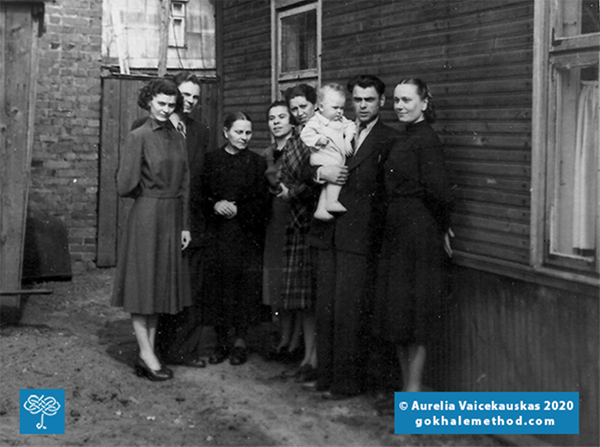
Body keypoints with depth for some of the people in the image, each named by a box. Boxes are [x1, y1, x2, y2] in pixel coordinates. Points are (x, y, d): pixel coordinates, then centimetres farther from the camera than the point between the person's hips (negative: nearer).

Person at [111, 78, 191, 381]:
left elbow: (184, 185, 13)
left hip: (172, 218, 7)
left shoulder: (177, 138, 10)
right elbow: (125, 186, -12)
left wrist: (185, 225, 10)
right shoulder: (138, 137, -8)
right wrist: (150, 192, 3)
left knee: (161, 285, 9)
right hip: (146, 216, -6)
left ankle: (148, 352, 16)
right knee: (143, 284, 0)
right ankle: (146, 354, 5)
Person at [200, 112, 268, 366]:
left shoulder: (257, 162, 4)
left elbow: (262, 202, 0)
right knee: (217, 285, 1)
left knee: (245, 286, -1)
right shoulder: (211, 160, 7)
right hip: (217, 233, 1)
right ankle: (221, 342, 12)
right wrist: (215, 205, -14)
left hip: (247, 235, -1)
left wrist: (237, 209, -13)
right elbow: (201, 195, 6)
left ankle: (240, 342, 11)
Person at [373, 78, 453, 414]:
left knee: (412, 315, -2)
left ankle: (414, 394, 8)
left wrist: (441, 228, -7)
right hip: (398, 234, 9)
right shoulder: (405, 140, 14)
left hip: (419, 235, -9)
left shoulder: (427, 140, -15)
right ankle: (408, 389, 24)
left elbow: (439, 192, -21)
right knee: (399, 314, 13)